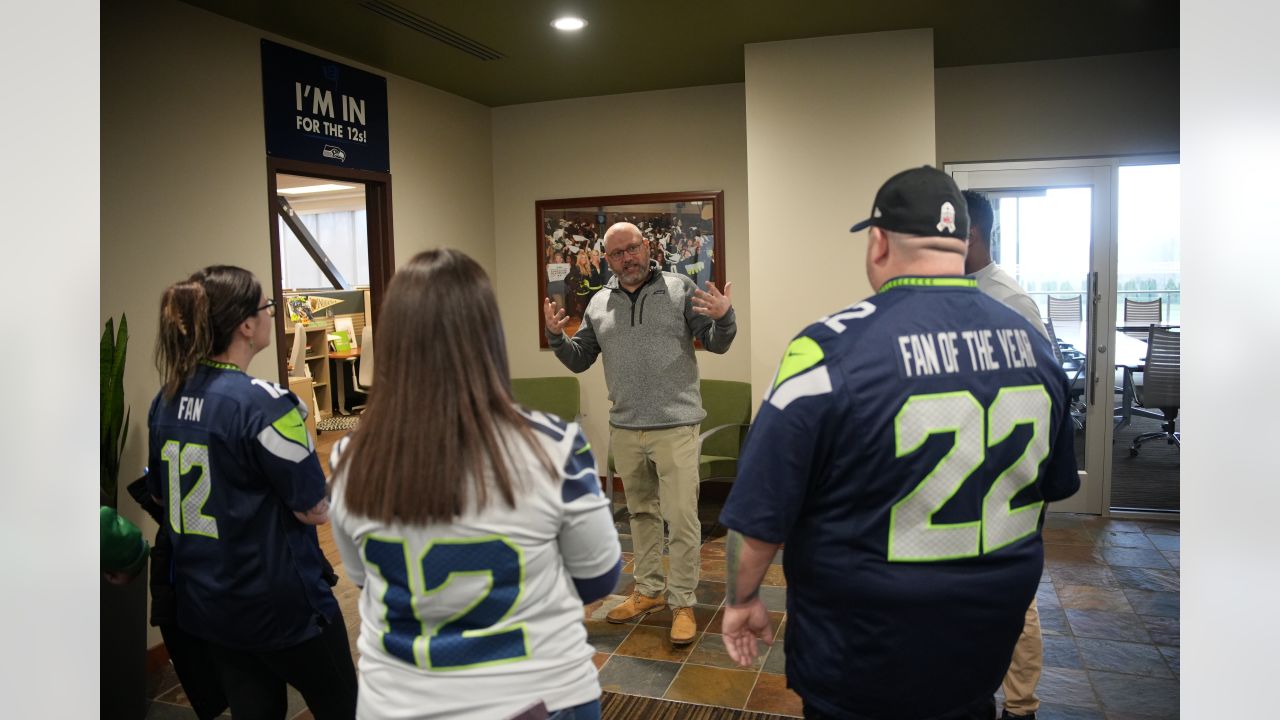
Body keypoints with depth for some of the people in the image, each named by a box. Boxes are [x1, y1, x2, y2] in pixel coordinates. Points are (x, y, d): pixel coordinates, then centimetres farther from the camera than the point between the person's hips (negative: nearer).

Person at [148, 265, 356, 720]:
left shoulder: (166, 400, -1)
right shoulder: (263, 402, -23)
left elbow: (161, 495, 12)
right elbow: (315, 510, -19)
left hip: (203, 601, 7)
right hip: (280, 604, -7)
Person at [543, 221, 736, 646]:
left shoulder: (680, 289, -3)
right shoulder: (599, 304, 8)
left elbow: (716, 344, -3)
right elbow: (579, 360, 13)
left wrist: (724, 318, -24)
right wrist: (556, 337, -5)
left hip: (675, 427, -4)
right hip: (624, 430, 4)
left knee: (681, 518, -1)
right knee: (642, 514, 16)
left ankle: (682, 602, 12)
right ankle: (649, 591, 30)